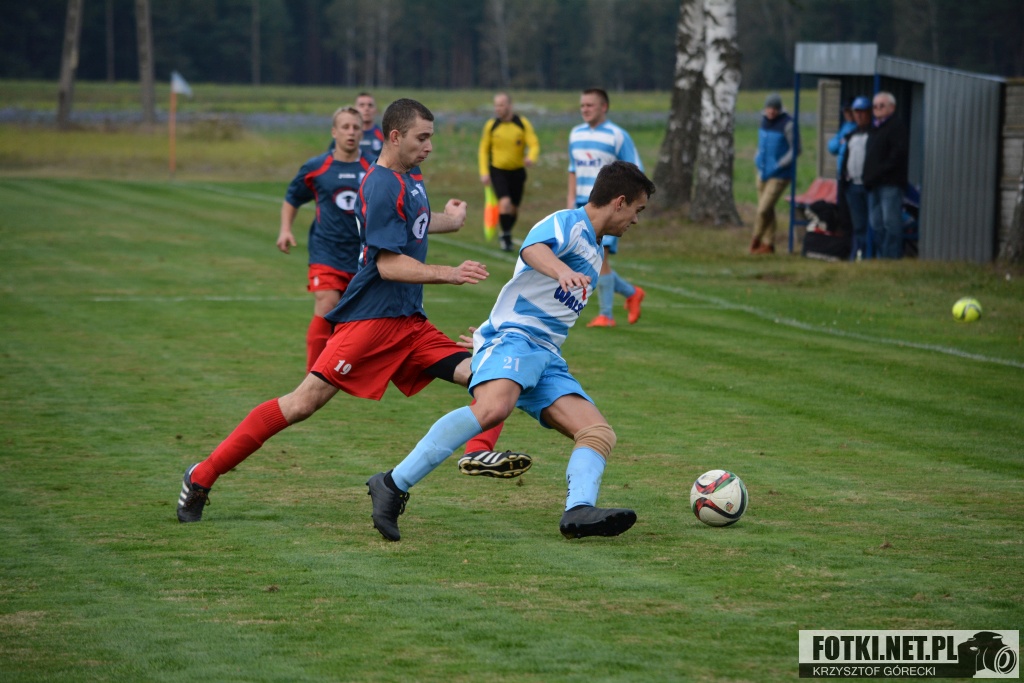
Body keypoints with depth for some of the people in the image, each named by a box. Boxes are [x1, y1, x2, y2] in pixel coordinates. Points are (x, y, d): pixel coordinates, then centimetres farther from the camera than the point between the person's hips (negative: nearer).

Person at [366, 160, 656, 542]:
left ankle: (579, 511, -35)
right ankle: (393, 485, -34)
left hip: (547, 358, 10)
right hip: (513, 337, -10)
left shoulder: (594, 252, 29)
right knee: (493, 408, -36)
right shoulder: (567, 223, 0)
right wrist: (562, 270, -46)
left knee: (600, 433, -10)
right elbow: (533, 249, -25)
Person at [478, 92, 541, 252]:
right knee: (505, 202, -22)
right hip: (498, 171, -2)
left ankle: (507, 234, 36)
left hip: (517, 171, 2)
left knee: (514, 209, 11)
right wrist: (484, 172, -7)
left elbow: (534, 144, -11)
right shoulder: (491, 126, -5)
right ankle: (506, 236, -7)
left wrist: (531, 158, -33)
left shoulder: (523, 123, -6)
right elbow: (483, 149, 3)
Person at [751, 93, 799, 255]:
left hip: (780, 175, -7)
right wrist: (758, 159, 6)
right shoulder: (765, 120, 6)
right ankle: (768, 244, 20)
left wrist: (777, 167, -16)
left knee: (764, 210, -9)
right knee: (767, 210, 11)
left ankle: (756, 238, 13)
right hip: (763, 173, 7)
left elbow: (795, 150, -12)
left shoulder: (787, 124, -16)